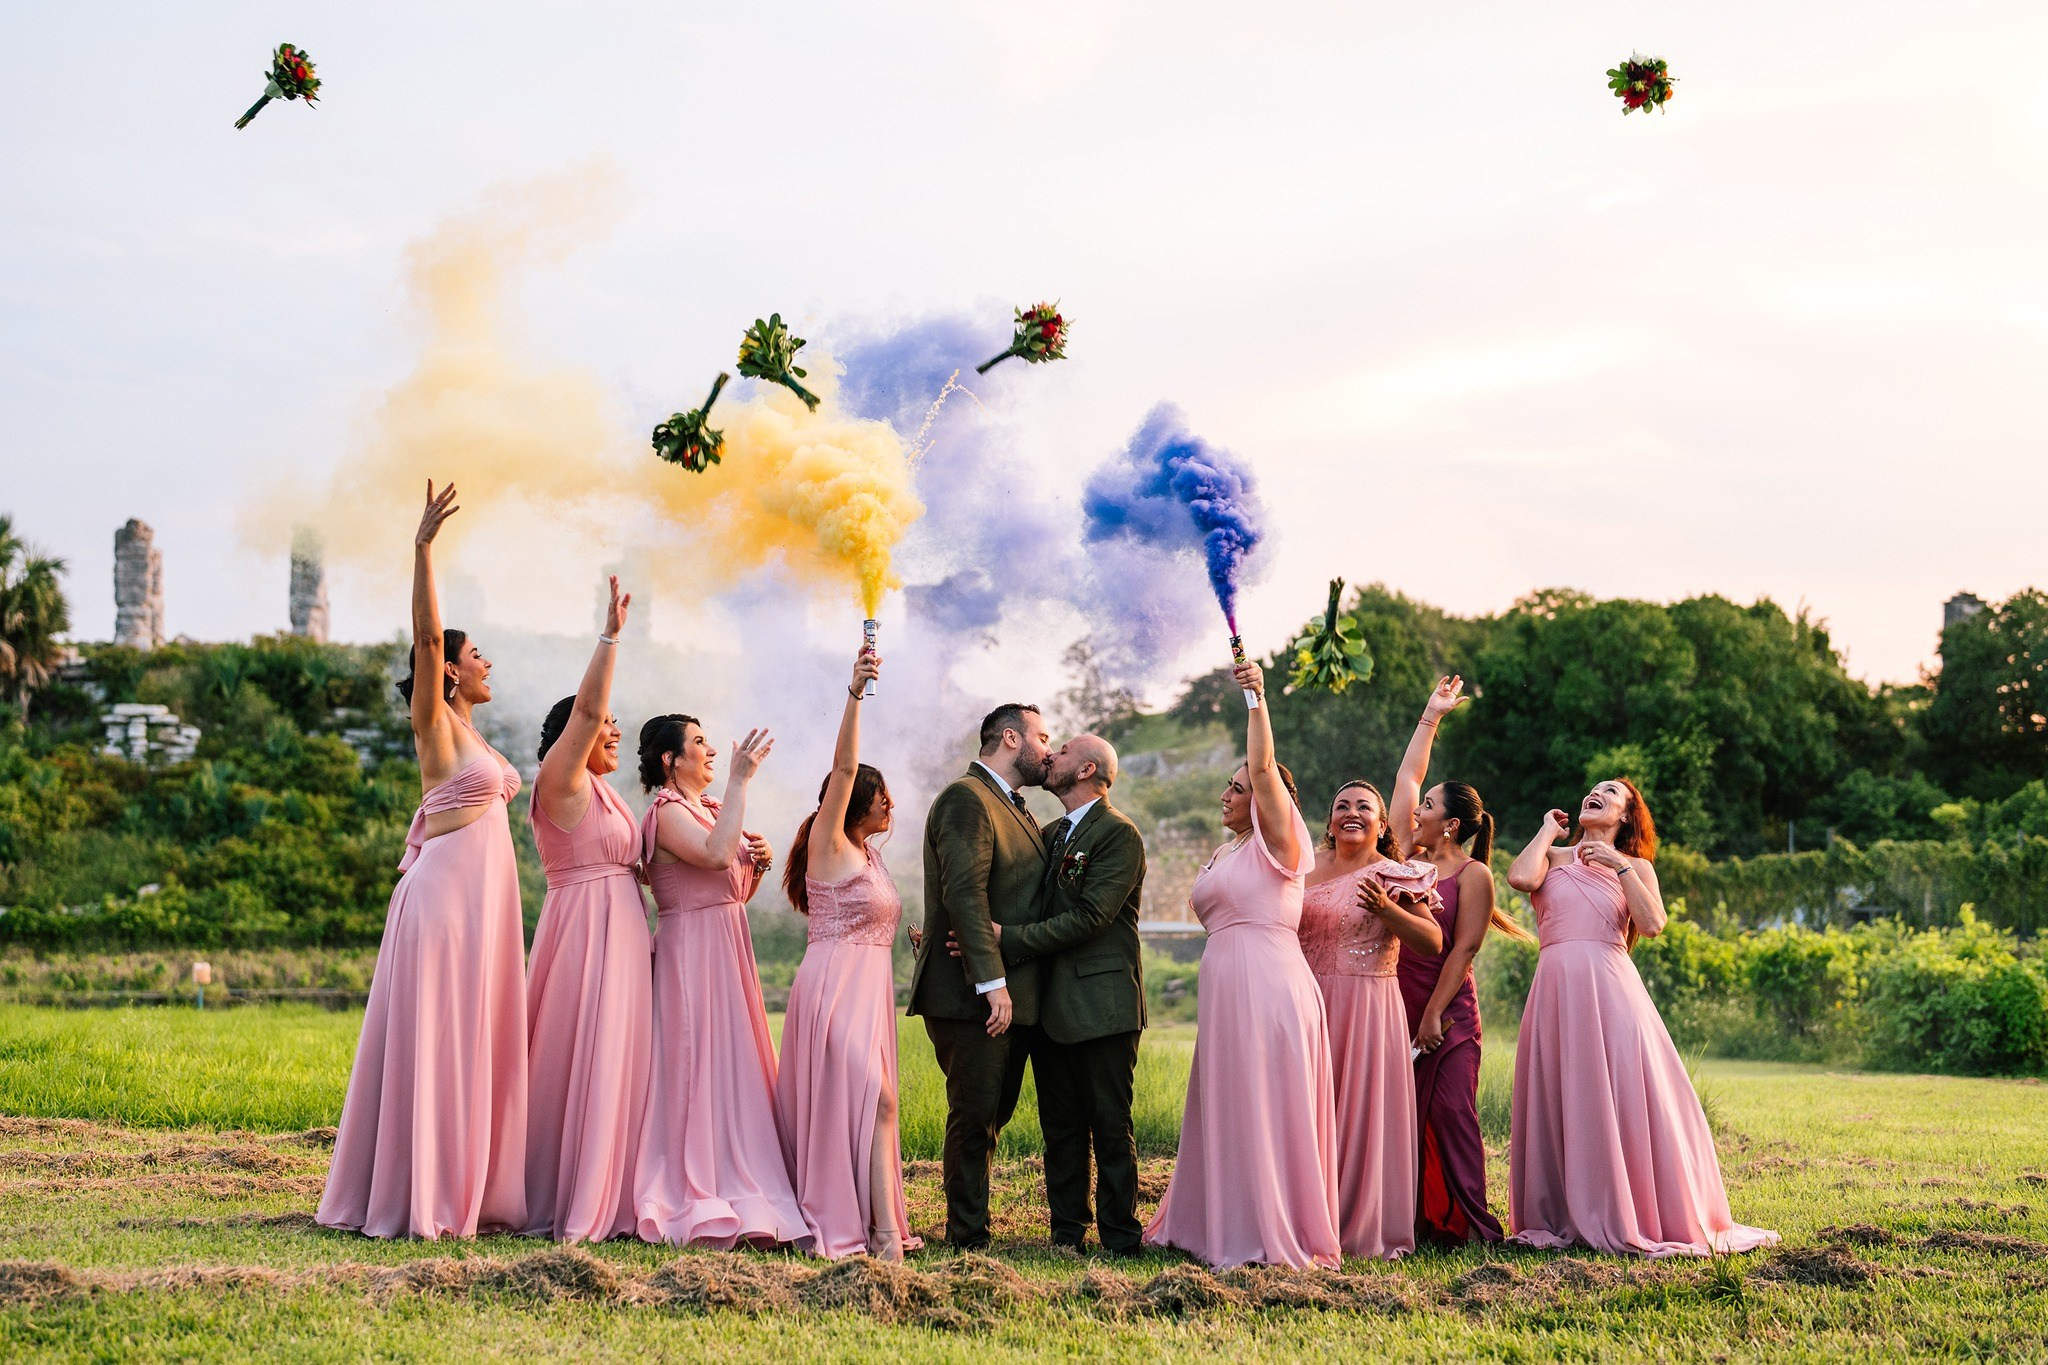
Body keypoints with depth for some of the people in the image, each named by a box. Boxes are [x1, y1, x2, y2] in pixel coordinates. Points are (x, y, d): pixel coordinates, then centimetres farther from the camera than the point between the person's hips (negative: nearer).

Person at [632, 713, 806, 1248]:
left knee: (731, 1070, 9)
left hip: (727, 948, 9)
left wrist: (759, 863, 3)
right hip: (692, 949, -9)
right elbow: (716, 854, -30)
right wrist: (739, 779, -26)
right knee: (699, 1068, -8)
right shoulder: (667, 812, -10)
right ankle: (700, 1209, -5)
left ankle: (740, 1194, 14)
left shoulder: (710, 810, 16)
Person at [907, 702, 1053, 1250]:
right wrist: (992, 982, -25)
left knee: (992, 1116, 12)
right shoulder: (966, 799, -11)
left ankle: (969, 1221, 21)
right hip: (973, 997, -9)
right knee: (975, 1116, -4)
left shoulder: (1017, 808, 21)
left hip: (1012, 996, 9)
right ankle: (968, 1240, 3)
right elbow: (965, 895, -20)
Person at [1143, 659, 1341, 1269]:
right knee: (1227, 1108, 10)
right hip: (1227, 988, 9)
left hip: (1267, 984, -9)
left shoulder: (1275, 844, -5)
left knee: (1267, 1109, -6)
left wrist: (1257, 698, -24)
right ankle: (1225, 1224, 16)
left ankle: (1275, 1232, -1)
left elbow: (1265, 767, -18)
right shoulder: (1223, 857, 21)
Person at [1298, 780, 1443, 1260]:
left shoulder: (1394, 876, -2)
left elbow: (1434, 942, -9)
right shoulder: (1309, 868, 11)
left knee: (1362, 1110, -2)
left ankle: (1362, 1226, 6)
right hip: (1309, 1003, 4)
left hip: (1366, 1007, -4)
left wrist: (1388, 909, -20)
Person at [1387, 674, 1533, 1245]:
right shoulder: (1409, 856, 10)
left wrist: (1434, 1015, -16)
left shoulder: (1473, 875, -6)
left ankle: (1469, 1223, -6)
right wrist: (1430, 719, 21)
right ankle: (1413, 1218, 8)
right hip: (1396, 1003, 6)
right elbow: (1405, 779, 16)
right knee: (1402, 1114, 4)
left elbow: (1464, 948, -11)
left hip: (1448, 1011, -6)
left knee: (1450, 1111, -9)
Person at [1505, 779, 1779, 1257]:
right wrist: (1547, 830, 7)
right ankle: (1567, 1219, 8)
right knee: (1562, 1103, 1)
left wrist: (1620, 867, -5)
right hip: (1557, 988, 1)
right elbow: (1521, 877, -8)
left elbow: (1652, 923, -3)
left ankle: (1649, 1218, 1)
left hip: (1610, 987, -1)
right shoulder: (1553, 857, 15)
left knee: (1628, 1099, -6)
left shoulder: (1635, 868, 14)